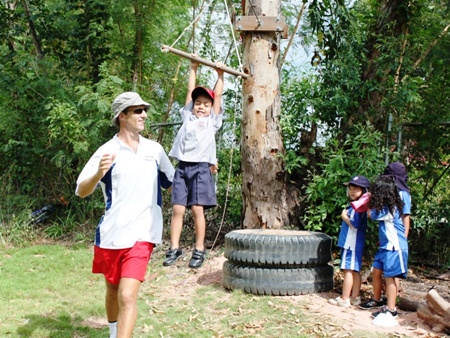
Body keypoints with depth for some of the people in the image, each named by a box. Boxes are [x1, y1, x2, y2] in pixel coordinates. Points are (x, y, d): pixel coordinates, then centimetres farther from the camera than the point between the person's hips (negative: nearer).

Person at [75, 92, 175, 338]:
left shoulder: (154, 149, 5)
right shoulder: (107, 151, -6)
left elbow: (173, 183, 19)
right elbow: (80, 191, -14)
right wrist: (99, 174, -33)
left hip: (142, 234, 0)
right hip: (110, 234, 0)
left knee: (127, 296, -13)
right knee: (113, 292, 19)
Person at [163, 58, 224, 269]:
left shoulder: (212, 121, 15)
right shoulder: (188, 117, 19)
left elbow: (218, 96, 18)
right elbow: (190, 91, 22)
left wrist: (220, 75, 23)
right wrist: (193, 68, 26)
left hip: (201, 168, -2)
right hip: (183, 167, 2)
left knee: (197, 209, -5)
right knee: (178, 209, -3)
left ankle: (199, 250, 2)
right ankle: (174, 248, 1)